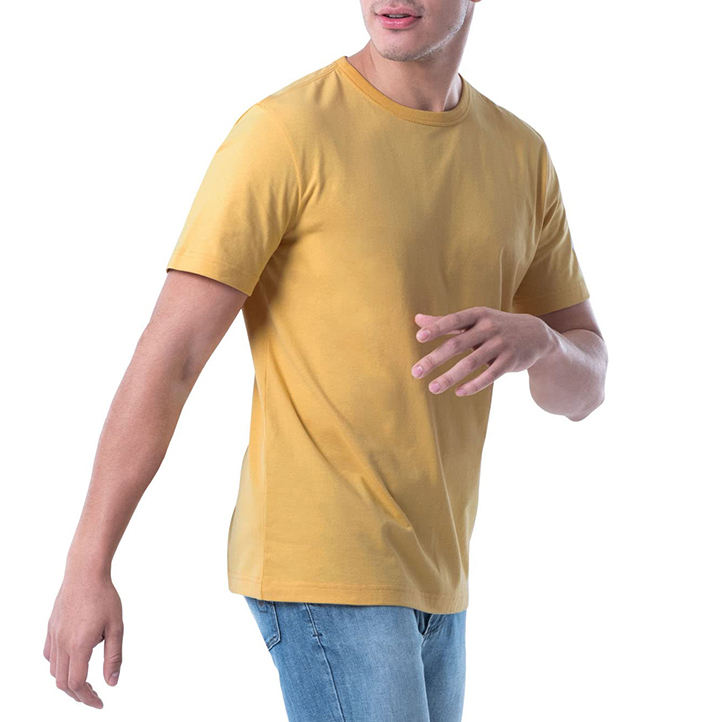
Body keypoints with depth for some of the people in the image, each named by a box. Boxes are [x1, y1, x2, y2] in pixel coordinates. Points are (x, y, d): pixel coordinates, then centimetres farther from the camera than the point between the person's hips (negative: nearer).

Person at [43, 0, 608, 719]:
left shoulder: (519, 155, 9)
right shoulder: (282, 132, -13)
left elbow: (582, 386, 8)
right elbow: (166, 354, -14)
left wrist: (533, 340, -18)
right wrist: (85, 571, -15)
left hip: (425, 576, 8)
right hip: (322, 570, -8)